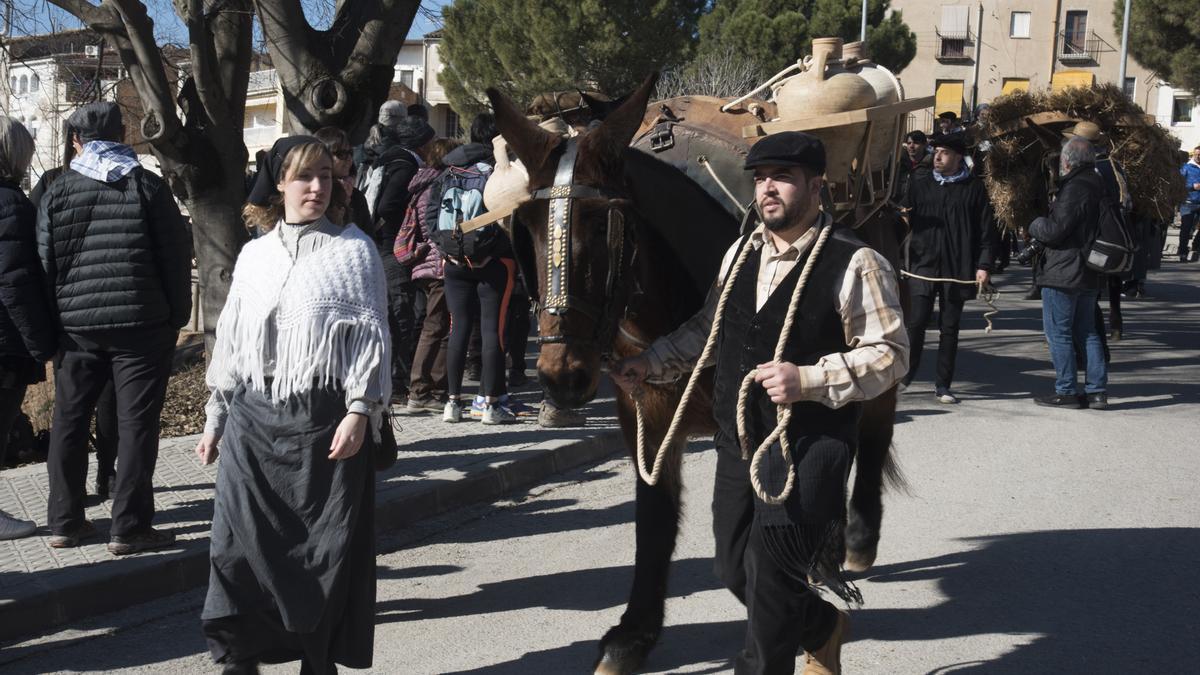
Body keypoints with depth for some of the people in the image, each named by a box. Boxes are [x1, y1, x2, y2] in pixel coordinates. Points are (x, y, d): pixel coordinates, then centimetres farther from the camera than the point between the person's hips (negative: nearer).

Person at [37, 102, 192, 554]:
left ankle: (64, 522, 20)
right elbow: (176, 257, -3)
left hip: (76, 325, 3)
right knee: (135, 423, 1)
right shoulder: (149, 186, -1)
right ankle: (129, 528, 1)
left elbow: (44, 263, 6)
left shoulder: (57, 193, 5)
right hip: (142, 323, -3)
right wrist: (178, 315, 5)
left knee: (69, 421, 14)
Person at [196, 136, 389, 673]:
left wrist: (359, 410, -13)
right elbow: (230, 340, 16)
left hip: (324, 418, -3)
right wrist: (216, 418, 15)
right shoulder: (254, 255, 13)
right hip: (254, 416, 3)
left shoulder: (353, 250, 2)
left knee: (325, 550, 1)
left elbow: (371, 336, -3)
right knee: (239, 544, -1)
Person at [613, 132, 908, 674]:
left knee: (768, 574, -5)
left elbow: (890, 354, -15)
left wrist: (808, 379, -26)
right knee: (734, 566, 17)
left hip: (809, 447, -7)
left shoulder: (855, 264, -13)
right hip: (738, 441, 8)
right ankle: (822, 629, 43)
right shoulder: (740, 252, 9)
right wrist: (649, 362, 13)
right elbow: (710, 329, 22)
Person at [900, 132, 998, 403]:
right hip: (922, 266, 1)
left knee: (950, 328, 6)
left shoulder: (973, 188, 4)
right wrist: (902, 258, 2)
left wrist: (984, 265, -4)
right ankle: (904, 376, 10)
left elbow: (987, 231, 4)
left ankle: (943, 385, 13)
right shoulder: (919, 185, 9)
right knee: (916, 323, -5)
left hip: (957, 269, 0)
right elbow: (905, 223, 10)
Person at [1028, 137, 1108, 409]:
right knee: (1087, 331, 14)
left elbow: (1054, 231, -20)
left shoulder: (1074, 190, -18)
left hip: (1063, 274, -9)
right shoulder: (1098, 187, 11)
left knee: (1058, 332, -1)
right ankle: (1097, 390, 13)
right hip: (1090, 274, 9)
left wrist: (1035, 225, 0)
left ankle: (1066, 391, 1)